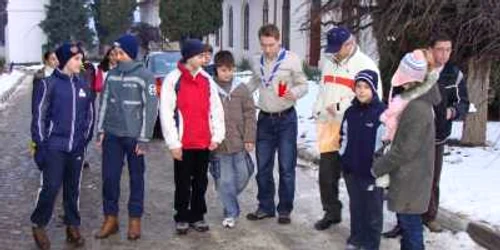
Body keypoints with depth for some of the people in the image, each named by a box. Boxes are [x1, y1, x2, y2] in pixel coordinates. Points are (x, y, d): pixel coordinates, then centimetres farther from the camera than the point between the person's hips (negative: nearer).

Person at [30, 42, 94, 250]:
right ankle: (39, 225, 15)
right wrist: (41, 144, -8)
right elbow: (39, 116, -5)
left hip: (76, 148, 4)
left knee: (73, 189, 10)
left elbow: (89, 114, 16)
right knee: (50, 188, -4)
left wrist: (85, 139, 11)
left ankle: (72, 226, 22)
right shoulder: (48, 84, -5)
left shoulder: (82, 85, 9)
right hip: (54, 147, -4)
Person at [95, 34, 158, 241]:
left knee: (136, 179, 6)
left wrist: (144, 139, -12)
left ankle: (135, 220, 17)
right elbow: (104, 103, 12)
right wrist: (101, 130, 6)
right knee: (109, 177, 5)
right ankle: (110, 218, 18)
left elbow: (151, 108, -9)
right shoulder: (112, 74, 7)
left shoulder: (145, 76, -8)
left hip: (134, 137, -4)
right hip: (112, 136, 4)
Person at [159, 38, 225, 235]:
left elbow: (216, 109, 9)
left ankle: (197, 216, 26)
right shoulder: (173, 79, -8)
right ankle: (182, 218, 21)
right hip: (183, 143, -4)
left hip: (204, 142, 4)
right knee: (183, 183, 7)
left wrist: (217, 136, 2)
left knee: (201, 182, 13)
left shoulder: (207, 79, 7)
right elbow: (166, 114, -10)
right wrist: (173, 143, -12)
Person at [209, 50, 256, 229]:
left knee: (242, 175, 11)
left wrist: (249, 138, -1)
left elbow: (249, 115, 4)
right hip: (219, 146, -2)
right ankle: (230, 213, 16)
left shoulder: (241, 89, 3)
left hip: (239, 143, 2)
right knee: (225, 181, 2)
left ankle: (229, 200, 37)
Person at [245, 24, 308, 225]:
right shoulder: (260, 61, 7)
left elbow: (303, 84, -7)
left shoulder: (291, 59, -9)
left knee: (286, 167, 2)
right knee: (263, 167, 10)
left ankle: (285, 209, 15)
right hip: (265, 119, 5)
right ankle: (265, 207, 23)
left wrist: (295, 93, -28)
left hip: (285, 119, -4)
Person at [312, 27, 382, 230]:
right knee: (326, 174, 9)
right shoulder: (329, 62, 12)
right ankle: (331, 212, 27)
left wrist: (341, 106, -18)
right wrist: (318, 111, 9)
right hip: (328, 126, 6)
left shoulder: (365, 64, -9)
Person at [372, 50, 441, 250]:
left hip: (410, 179, -10)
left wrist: (378, 167, -13)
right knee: (406, 220, 20)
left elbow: (405, 149, -23)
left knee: (410, 222, 2)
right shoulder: (417, 102, 6)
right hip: (408, 175, 10)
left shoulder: (418, 109, -25)